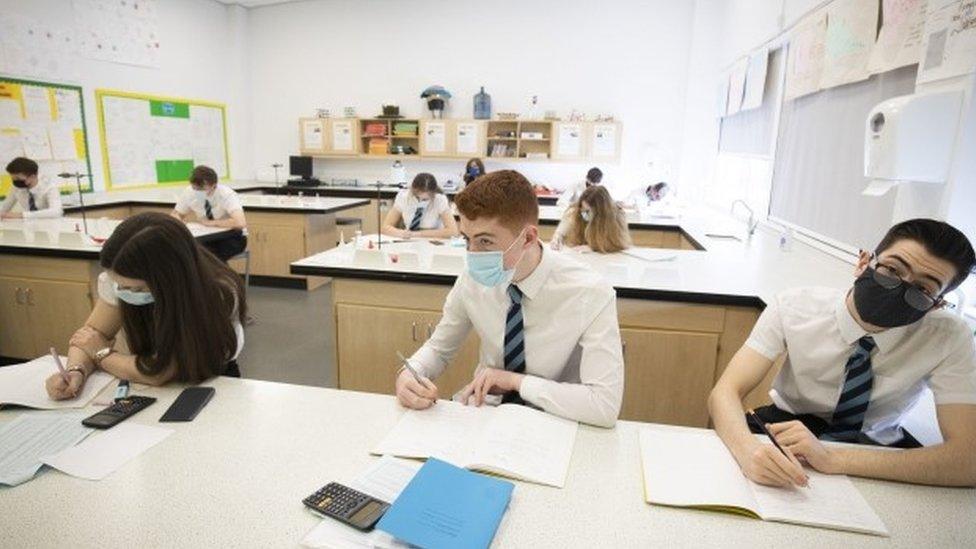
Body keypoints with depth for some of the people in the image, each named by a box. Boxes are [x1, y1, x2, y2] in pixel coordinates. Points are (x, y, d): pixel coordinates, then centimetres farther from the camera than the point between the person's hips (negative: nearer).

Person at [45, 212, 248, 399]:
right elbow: (92, 332, -2)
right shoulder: (123, 279, -16)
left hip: (210, 382, -3)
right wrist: (75, 371, -20)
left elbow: (158, 373, -27)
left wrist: (102, 352, -13)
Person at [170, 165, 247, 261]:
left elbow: (240, 223, -40)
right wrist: (177, 221, -16)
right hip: (208, 236, 4)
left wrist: (211, 223, -29)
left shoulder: (227, 194, -24)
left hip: (232, 237, -4)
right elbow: (176, 214, 8)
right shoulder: (189, 193, -10)